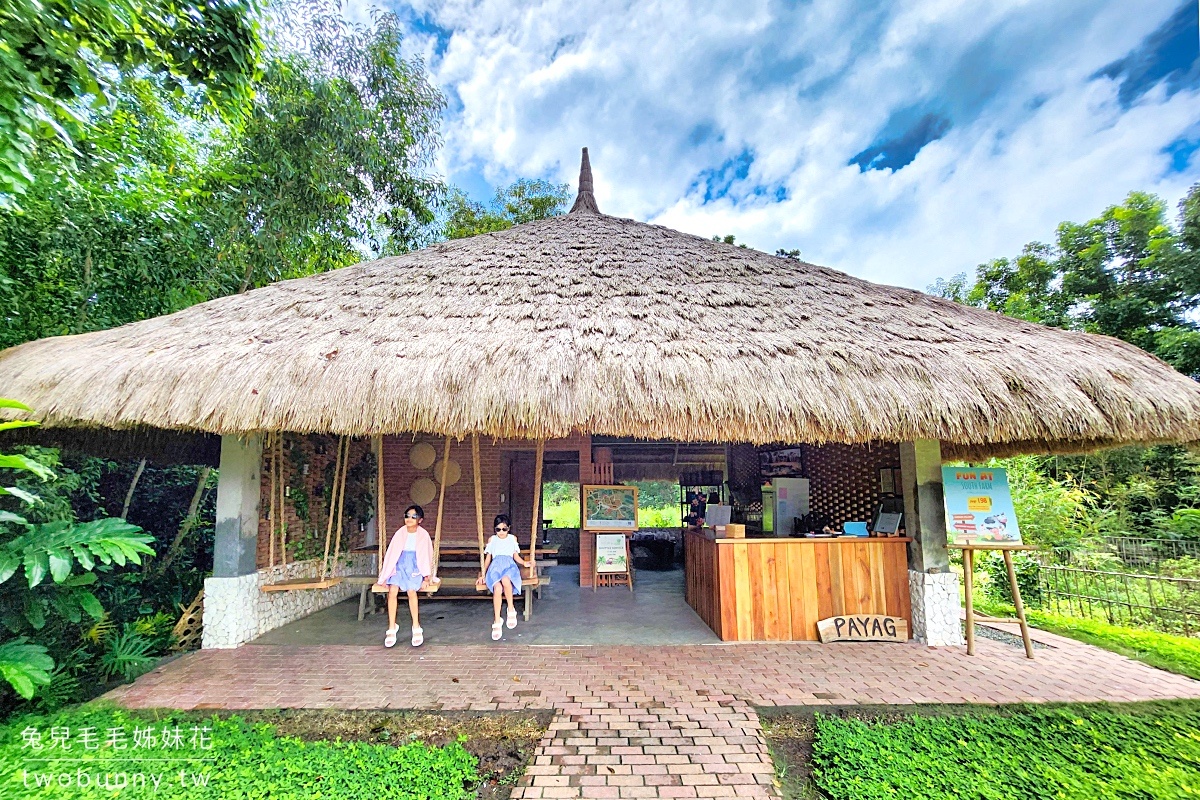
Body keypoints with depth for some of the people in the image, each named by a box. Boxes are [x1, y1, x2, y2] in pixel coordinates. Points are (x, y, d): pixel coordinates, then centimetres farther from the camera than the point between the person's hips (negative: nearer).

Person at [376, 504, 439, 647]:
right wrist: (385, 575, 2)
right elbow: (391, 554, 4)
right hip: (400, 567, 2)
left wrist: (426, 577, -7)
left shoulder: (423, 535, -2)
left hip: (415, 569, -2)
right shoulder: (400, 533, 2)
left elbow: (426, 556, 0)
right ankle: (392, 628, -15)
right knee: (392, 590, -26)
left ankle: (416, 628, -17)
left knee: (411, 590, -29)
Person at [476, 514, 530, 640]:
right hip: (495, 565, 1)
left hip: (509, 565, 0)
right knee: (497, 588, -35)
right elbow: (488, 558, 20)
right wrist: (483, 575, 11)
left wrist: (524, 563, 4)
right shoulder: (492, 539, 21)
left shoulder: (513, 538, 22)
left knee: (505, 580, -41)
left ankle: (511, 609, -23)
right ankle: (497, 621, -31)